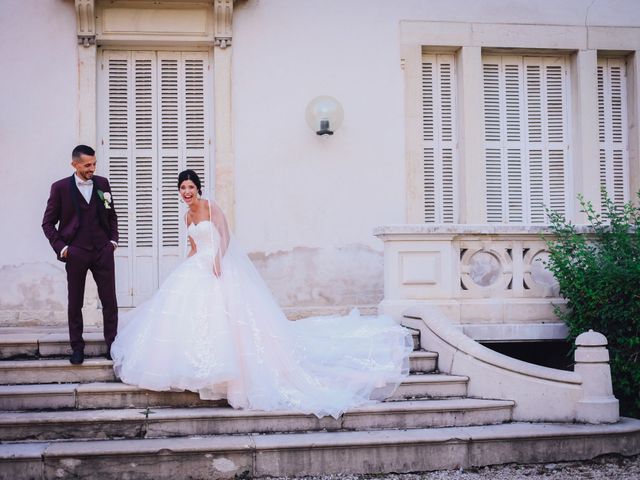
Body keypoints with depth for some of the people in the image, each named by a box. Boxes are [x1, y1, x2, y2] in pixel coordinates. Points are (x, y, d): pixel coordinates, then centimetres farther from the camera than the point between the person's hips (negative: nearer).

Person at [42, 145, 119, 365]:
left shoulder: (102, 183, 5)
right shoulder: (60, 187, -3)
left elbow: (111, 215, 16)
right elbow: (48, 222, 3)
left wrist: (113, 240, 6)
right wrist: (60, 247, -5)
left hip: (103, 250, 2)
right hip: (75, 253, -2)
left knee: (109, 300, 1)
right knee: (75, 303, 7)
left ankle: (112, 344, 10)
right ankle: (77, 347, 16)